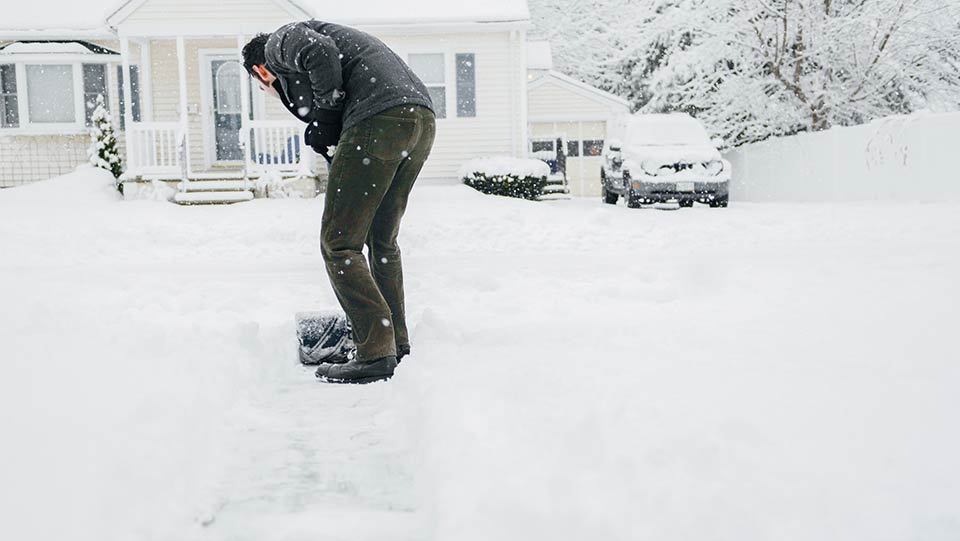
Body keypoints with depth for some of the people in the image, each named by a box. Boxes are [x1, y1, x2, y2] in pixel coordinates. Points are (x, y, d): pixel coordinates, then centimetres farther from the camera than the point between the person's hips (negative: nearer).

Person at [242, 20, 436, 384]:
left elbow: (319, 52, -13)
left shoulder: (279, 42, 13)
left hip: (378, 120, -9)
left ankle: (376, 354, -3)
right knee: (382, 241, 18)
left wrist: (327, 104, 0)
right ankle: (398, 348, 24)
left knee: (338, 244, -2)